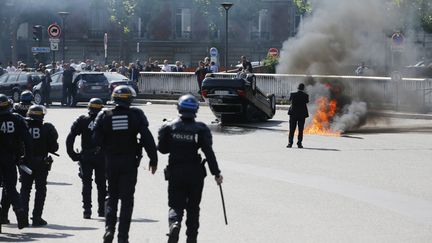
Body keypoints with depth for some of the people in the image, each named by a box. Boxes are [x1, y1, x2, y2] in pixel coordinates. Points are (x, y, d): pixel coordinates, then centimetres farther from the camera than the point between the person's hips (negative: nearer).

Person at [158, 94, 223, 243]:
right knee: (193, 207, 13)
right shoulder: (201, 129, -8)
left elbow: (162, 149, 3)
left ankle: (174, 223, -25)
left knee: (175, 205, 6)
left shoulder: (169, 127, -3)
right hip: (195, 174, 0)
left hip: (175, 173, 0)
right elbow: (209, 152, -12)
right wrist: (216, 173, -9)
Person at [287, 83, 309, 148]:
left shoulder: (293, 94, -7)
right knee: (300, 130, 5)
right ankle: (299, 143, 2)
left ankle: (290, 143, 1)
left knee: (292, 129, 5)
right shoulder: (305, 95, -9)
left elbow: (290, 99, 11)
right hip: (302, 114, 0)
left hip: (293, 114, 0)